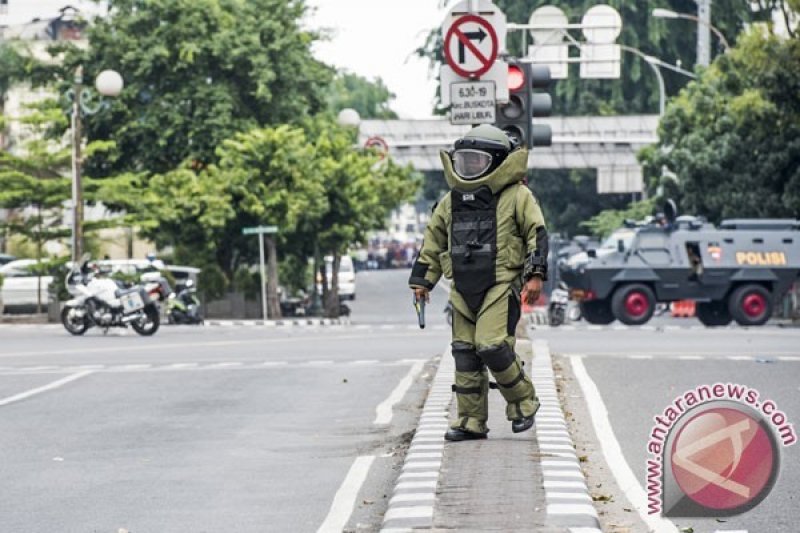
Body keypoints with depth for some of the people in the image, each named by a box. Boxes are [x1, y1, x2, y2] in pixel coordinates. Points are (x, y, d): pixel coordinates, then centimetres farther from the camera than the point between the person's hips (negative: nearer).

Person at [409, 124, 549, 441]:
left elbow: (537, 234, -2)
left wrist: (535, 275, -10)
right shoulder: (451, 201, 15)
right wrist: (422, 280, 18)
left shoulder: (516, 196, -1)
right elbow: (433, 240, 22)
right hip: (463, 290, 6)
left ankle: (523, 402, 4)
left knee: (492, 346, -18)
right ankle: (471, 420, 11)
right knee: (465, 353, 4)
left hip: (501, 285, -6)